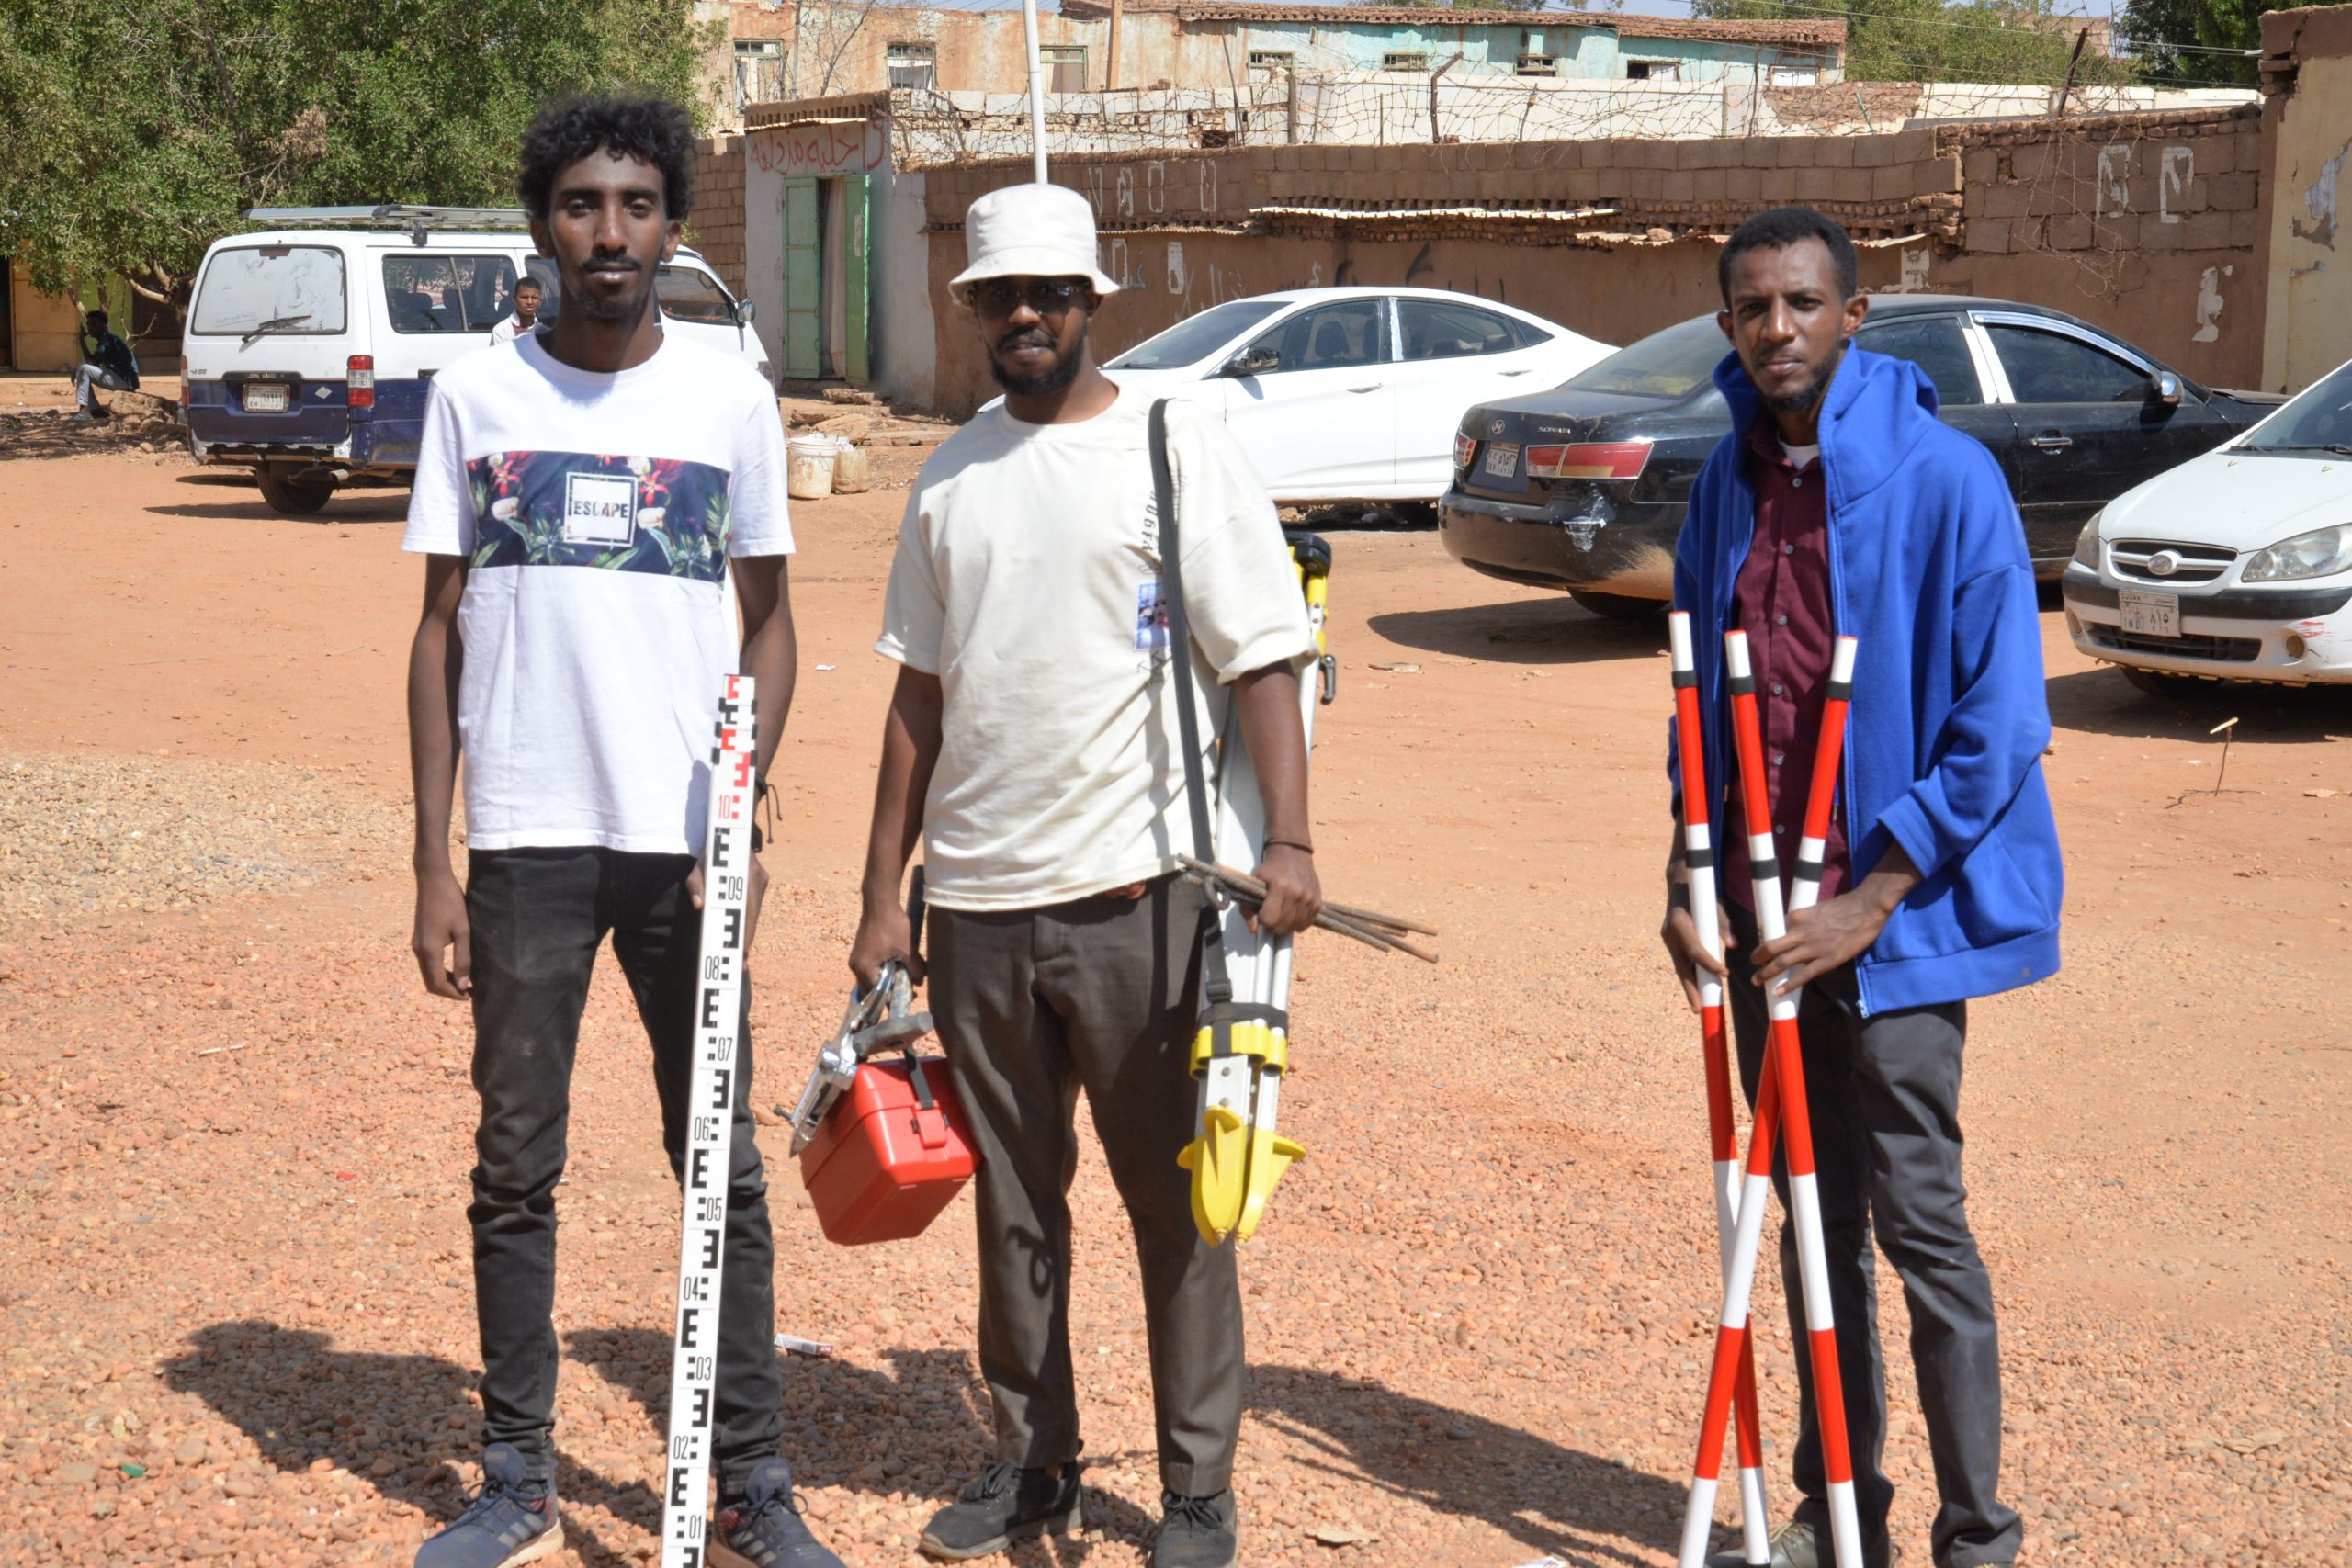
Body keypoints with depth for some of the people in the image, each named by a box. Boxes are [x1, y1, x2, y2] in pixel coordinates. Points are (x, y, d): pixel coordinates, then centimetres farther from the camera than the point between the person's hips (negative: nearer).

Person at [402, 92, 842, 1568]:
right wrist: (433, 864, 1)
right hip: (526, 838, 1)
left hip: (684, 838, 0)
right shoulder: (476, 396, 4)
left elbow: (769, 622, 8)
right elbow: (441, 631, 6)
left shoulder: (731, 398, 4)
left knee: (724, 1166, 3)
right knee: (516, 1167, 7)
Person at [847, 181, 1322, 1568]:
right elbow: (920, 697, 15)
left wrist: (1288, 838, -20)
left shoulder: (1180, 450, -2)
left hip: (1138, 890, -5)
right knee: (1013, 1202, 13)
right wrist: (884, 896, 11)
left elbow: (1262, 661, -7)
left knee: (1177, 1200, 2)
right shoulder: (952, 475, 12)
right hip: (977, 897, 5)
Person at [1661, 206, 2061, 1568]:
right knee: (1814, 1214, 13)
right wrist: (1688, 872, 7)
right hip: (1764, 913, 6)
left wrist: (1870, 900, -16)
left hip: (1894, 912, -6)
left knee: (1916, 1216, -2)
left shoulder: (1945, 479, -13)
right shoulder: (1728, 481, 6)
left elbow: (1998, 731, -14)